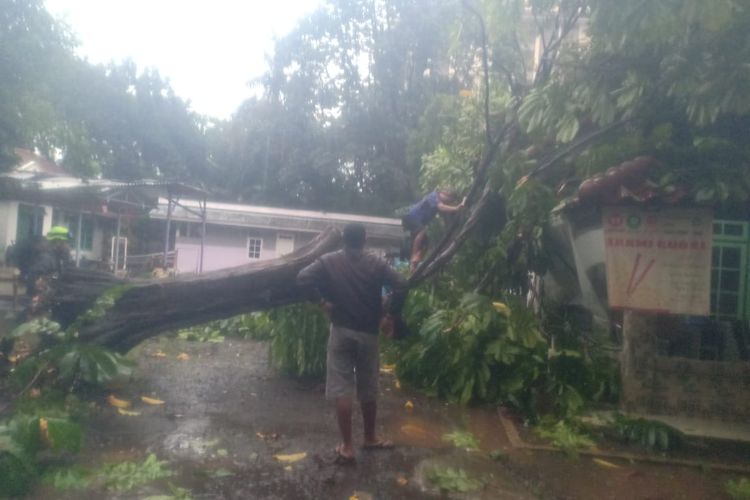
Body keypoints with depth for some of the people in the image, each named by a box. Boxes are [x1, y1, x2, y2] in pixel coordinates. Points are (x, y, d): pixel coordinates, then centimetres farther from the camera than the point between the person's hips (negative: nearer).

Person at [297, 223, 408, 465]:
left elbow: (302, 278, -11)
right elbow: (401, 286, -11)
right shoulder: (376, 263, 0)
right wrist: (390, 316, -3)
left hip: (341, 331, -1)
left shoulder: (329, 261, -1)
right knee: (368, 389, 14)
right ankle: (370, 438, 29)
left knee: (341, 389, 3)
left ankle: (347, 447, 4)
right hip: (368, 333, 1)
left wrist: (322, 299, -1)